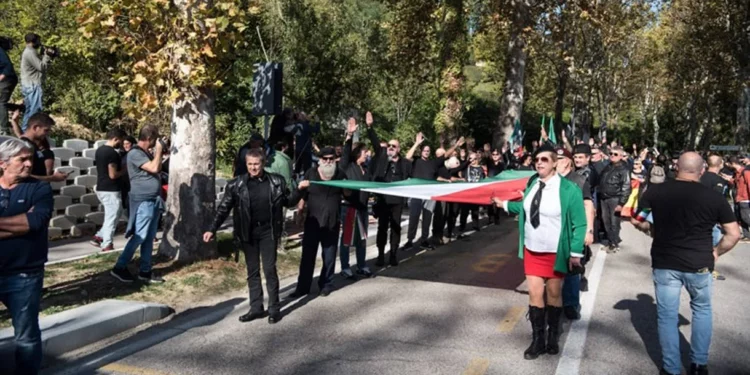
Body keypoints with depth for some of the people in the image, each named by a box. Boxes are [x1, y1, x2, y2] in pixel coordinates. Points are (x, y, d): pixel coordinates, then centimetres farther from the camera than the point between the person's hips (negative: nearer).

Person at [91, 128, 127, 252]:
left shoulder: (99, 150, 11)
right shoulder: (112, 153, -19)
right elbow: (113, 175, -21)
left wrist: (120, 168, 16)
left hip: (101, 188, 9)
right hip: (111, 190, -9)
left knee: (115, 214, 21)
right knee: (112, 218, 1)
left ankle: (99, 237, 20)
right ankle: (106, 245, 7)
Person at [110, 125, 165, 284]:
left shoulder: (146, 153, 15)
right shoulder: (135, 153, -13)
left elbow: (158, 169, 23)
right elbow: (154, 168, -22)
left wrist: (159, 154, 12)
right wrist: (158, 151, -8)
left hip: (154, 200, 9)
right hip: (143, 201, -9)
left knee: (149, 237, 10)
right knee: (139, 236, -7)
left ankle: (145, 271, 15)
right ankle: (120, 267, 4)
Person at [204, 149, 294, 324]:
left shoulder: (276, 182, -3)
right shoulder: (236, 184, -4)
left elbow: (288, 201, 10)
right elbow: (224, 209, -2)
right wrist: (212, 230, -8)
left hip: (268, 232, -1)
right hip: (248, 233, 1)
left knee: (270, 269, 2)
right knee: (252, 271, 10)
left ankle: (274, 308, 14)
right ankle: (256, 308, 21)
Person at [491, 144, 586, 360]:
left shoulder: (568, 189, -15)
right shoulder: (532, 184, -1)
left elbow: (579, 223, -12)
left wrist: (576, 252, -14)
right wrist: (504, 204, 17)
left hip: (556, 252, -3)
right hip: (532, 250, 4)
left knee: (554, 294, 12)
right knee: (535, 294, 4)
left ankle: (553, 337, 32)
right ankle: (538, 340, 17)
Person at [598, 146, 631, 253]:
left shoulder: (623, 169, -8)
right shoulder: (607, 167, 13)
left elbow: (626, 187, -13)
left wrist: (621, 203, -18)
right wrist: (599, 196, 13)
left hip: (615, 199, -7)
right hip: (604, 198, 7)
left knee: (614, 222, -2)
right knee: (606, 221, 9)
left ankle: (614, 244, 10)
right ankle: (610, 241, 21)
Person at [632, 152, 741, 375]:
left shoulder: (655, 192, -6)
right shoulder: (714, 197, -7)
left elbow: (636, 221, 2)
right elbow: (733, 234, -3)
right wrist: (716, 253, 10)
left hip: (665, 263, 0)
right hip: (699, 264, 0)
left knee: (667, 316, 10)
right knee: (702, 310, 23)